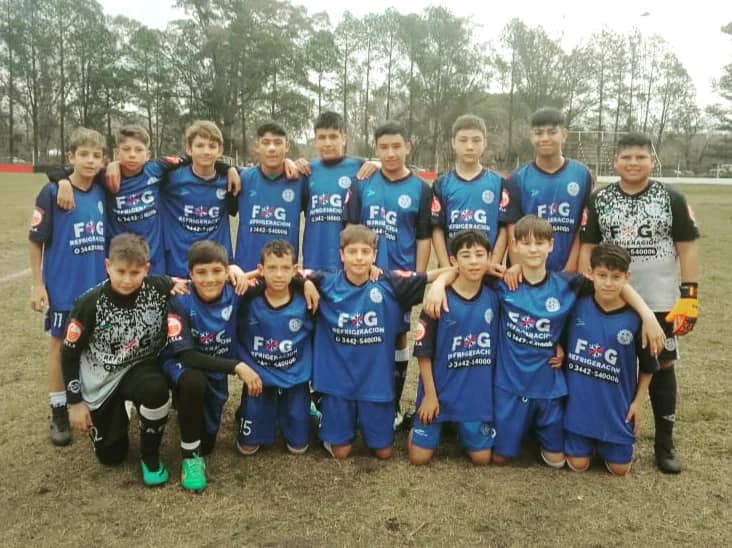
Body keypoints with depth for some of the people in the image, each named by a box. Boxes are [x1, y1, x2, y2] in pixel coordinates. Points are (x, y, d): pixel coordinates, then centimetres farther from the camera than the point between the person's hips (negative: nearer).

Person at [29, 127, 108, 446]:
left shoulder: (103, 193, 1)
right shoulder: (52, 193, -11)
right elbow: (36, 241, -7)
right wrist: (37, 284, -9)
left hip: (98, 287, 4)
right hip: (63, 287, -4)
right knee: (60, 347, 8)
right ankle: (59, 413, 22)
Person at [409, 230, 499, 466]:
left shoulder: (493, 298, -2)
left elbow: (498, 347, 8)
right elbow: (423, 351, -10)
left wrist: (495, 389, 8)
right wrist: (430, 394, -11)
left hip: (478, 392, 3)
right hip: (440, 390, -3)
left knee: (482, 457, 7)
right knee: (419, 457, 1)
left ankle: (461, 428, 36)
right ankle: (419, 425, 32)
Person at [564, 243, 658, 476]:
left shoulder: (635, 318, -11)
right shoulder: (577, 306, -10)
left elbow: (647, 366, 1)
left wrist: (638, 402, 2)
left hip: (617, 405, 0)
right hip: (579, 401, 0)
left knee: (619, 468, 8)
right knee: (578, 464, 5)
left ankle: (604, 445, 36)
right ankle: (588, 442, 34)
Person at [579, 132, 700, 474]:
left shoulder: (671, 199, 0)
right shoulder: (599, 200, 2)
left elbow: (687, 248, 0)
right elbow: (587, 249, 3)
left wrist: (689, 296, -6)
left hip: (660, 302, -1)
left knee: (663, 367, 8)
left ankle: (665, 443, 22)